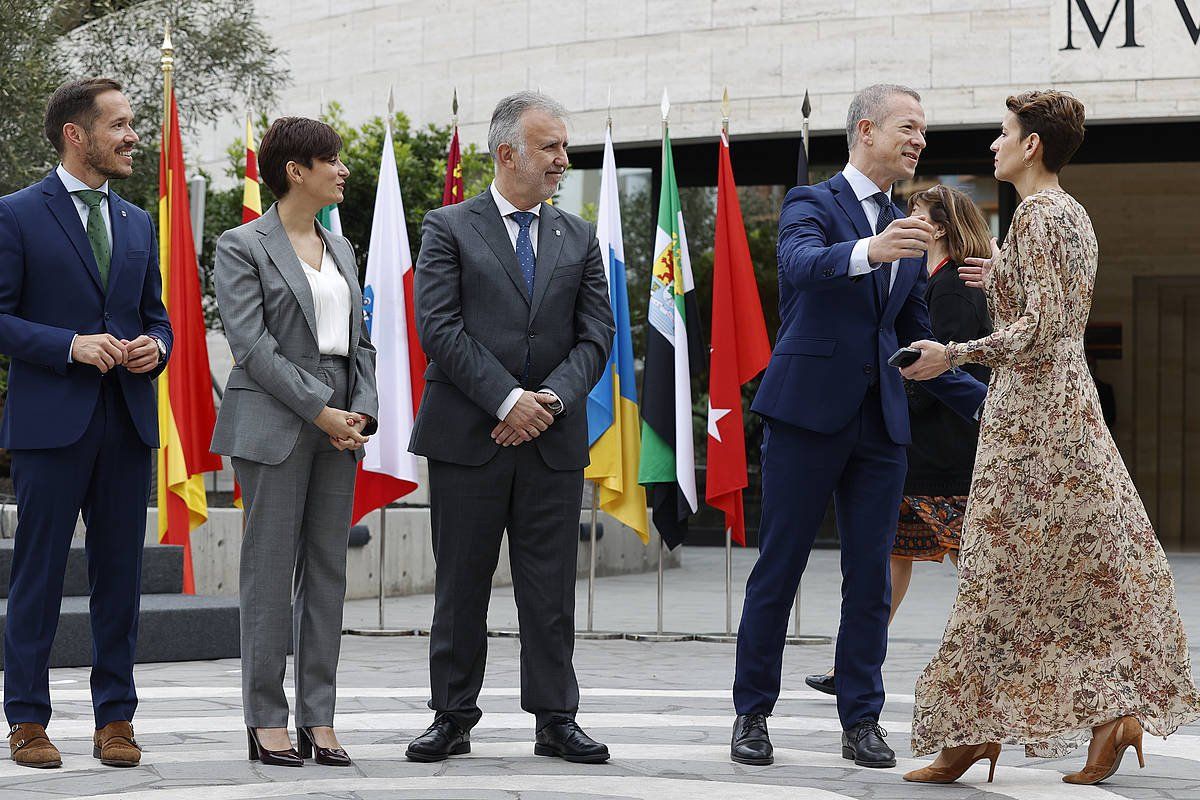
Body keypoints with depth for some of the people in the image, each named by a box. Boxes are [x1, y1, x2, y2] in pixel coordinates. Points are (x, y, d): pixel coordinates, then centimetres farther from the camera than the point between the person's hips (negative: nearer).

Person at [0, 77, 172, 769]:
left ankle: (116, 719, 14)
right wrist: (71, 345, -17)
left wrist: (155, 345, -2)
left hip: (129, 424, 5)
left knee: (121, 576, 7)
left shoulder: (138, 223, 15)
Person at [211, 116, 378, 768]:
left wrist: (362, 410, -1)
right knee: (270, 570, -3)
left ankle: (318, 719, 10)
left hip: (339, 423, 7)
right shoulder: (242, 246, -4)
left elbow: (358, 339, 16)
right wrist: (319, 411, -16)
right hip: (273, 424, -6)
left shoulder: (340, 248, 17)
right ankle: (267, 721, 2)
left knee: (327, 569, 6)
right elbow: (252, 344, -12)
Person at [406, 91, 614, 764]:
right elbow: (440, 329, -8)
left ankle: (557, 720, 11)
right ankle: (454, 718, 13)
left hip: (554, 440, 3)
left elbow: (596, 334, 6)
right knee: (462, 585, 4)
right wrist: (507, 400, -15)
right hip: (468, 434, -3)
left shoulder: (578, 237, 12)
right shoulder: (450, 228, 1)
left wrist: (553, 399, -10)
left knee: (551, 588, 4)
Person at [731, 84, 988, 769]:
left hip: (881, 423, 6)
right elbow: (801, 262, -25)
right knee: (779, 567, 1)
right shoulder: (812, 204, -1)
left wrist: (981, 401, 12)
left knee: (870, 575, 5)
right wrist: (869, 251, -44)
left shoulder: (908, 231, 18)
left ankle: (863, 721, 11)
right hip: (810, 411, -6)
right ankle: (753, 714, 10)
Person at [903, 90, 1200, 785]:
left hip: (1030, 408, -9)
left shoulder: (1037, 215, -14)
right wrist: (1004, 283, 28)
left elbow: (1037, 330, -21)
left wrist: (954, 355, -23)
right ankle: (1120, 712, 8)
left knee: (1005, 570, -4)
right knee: (1088, 567, 8)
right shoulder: (1074, 214, 14)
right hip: (1069, 398, 10)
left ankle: (975, 728, 1)